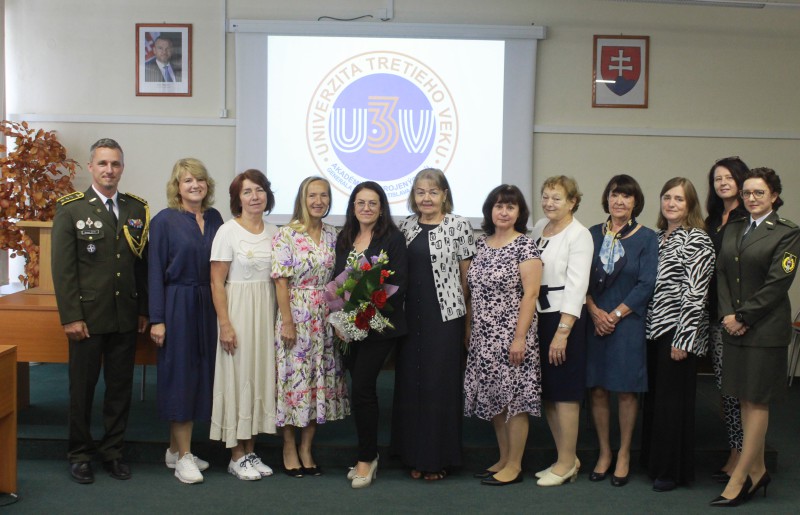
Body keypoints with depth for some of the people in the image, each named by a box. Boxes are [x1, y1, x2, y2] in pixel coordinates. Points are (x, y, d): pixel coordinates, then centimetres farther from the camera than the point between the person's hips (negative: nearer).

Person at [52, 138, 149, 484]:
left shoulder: (137, 209, 6)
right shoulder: (71, 209, -3)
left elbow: (143, 263, 8)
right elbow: (62, 268, -6)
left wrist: (144, 309, 5)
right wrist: (71, 317, -11)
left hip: (126, 317, 3)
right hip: (87, 316, -3)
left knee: (121, 387, 10)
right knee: (82, 387, 8)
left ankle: (112, 451, 24)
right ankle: (80, 454, 23)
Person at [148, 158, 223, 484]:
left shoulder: (214, 218, 9)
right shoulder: (164, 221, -4)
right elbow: (156, 272, -6)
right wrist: (156, 319, -11)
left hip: (207, 306, 5)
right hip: (178, 306, -5)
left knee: (199, 375, 9)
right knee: (180, 376, 0)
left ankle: (175, 450, 22)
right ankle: (183, 456, 8)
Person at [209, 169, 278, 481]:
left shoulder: (274, 232, 8)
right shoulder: (228, 231, -7)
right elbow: (217, 282, -10)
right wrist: (225, 324, -15)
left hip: (267, 311, 5)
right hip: (237, 309, -5)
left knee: (261, 376, 9)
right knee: (237, 377, 0)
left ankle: (250, 451, 20)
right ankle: (237, 456, 12)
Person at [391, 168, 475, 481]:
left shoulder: (459, 226, -3)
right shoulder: (406, 227, 9)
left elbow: (467, 276, -2)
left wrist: (468, 322, -5)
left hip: (445, 316, -4)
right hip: (410, 317, 5)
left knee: (440, 384, 0)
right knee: (410, 383, 8)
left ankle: (439, 458, 13)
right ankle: (416, 456, 21)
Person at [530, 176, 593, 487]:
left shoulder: (579, 235, -9)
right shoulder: (539, 227, 11)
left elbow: (576, 286, -15)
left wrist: (562, 332, -21)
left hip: (565, 317, -7)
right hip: (537, 315, 7)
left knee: (564, 393, 0)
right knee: (546, 392, 11)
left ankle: (566, 464, 11)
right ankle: (568, 458, 23)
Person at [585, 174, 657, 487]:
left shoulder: (646, 238, 1)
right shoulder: (592, 235, 8)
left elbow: (646, 285, -5)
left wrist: (615, 315, -10)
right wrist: (595, 312, -9)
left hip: (628, 323, -2)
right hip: (595, 322, 2)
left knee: (626, 390, 3)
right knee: (597, 390, 5)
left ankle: (623, 455, 16)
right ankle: (604, 453, 19)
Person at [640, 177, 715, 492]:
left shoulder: (697, 239, -9)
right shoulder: (657, 237, 13)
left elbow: (695, 293, -14)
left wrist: (683, 338, -18)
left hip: (677, 329, -7)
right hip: (653, 327, 7)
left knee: (673, 398, 1)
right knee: (653, 395, 13)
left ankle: (673, 471, 13)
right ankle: (653, 462, 26)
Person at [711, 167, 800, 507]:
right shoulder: (732, 229, 12)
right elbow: (721, 272, 7)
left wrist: (743, 317, -13)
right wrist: (727, 314, -6)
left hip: (765, 330, -6)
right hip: (734, 327, 6)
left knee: (757, 401, 1)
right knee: (745, 400, 11)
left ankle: (739, 478, 5)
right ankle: (757, 471, 22)